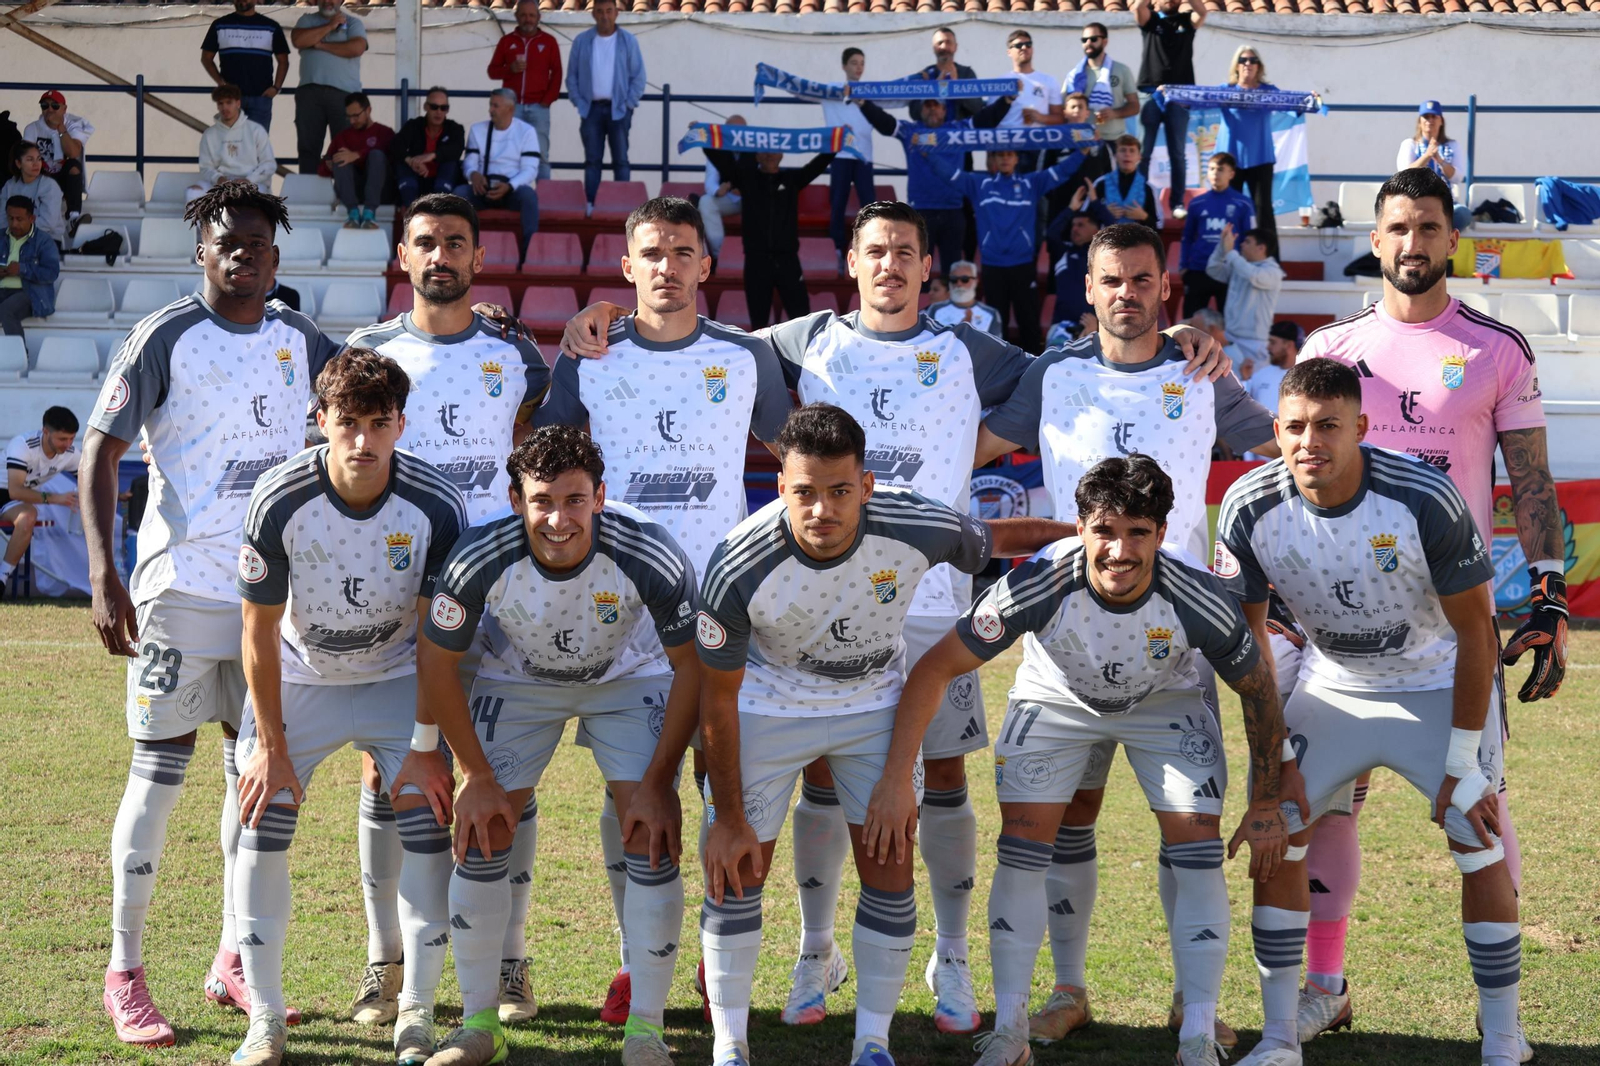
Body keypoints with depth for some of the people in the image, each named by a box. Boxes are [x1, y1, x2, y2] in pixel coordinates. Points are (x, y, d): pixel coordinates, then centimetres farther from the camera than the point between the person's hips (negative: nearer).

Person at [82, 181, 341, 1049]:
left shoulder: (299, 340, 8)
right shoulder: (166, 337, -8)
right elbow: (99, 450, -9)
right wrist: (103, 574, -18)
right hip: (181, 587, -5)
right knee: (160, 772, -3)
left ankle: (234, 963, 21)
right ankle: (125, 973, 6)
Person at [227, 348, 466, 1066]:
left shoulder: (436, 507, -23)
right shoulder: (278, 502, -24)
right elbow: (260, 629, -13)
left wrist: (425, 745, -15)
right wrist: (271, 745, -12)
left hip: (398, 677, 0)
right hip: (299, 676, 0)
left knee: (426, 827, -12)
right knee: (262, 824, -10)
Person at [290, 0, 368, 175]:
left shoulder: (353, 23, 10)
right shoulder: (307, 20, 17)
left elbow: (357, 48, -8)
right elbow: (298, 40, -3)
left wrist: (320, 45, -4)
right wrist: (330, 26, -3)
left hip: (344, 93, -2)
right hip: (310, 91, 2)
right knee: (308, 146, 1)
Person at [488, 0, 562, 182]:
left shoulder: (548, 41, 8)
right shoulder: (506, 41, 11)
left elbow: (556, 73, 4)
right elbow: (492, 70, 10)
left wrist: (548, 99, -6)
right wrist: (510, 69, -10)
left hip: (538, 107, -1)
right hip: (512, 106, 2)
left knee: (540, 154, -6)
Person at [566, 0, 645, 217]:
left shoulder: (628, 41, 1)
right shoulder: (582, 41, 5)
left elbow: (638, 77, 1)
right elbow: (572, 76, 7)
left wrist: (628, 105, -6)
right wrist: (579, 104, -2)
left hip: (618, 108, -1)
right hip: (591, 108, 1)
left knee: (620, 160, -2)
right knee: (592, 160, 2)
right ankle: (590, 205, 3)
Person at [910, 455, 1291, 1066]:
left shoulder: (1196, 600, -34)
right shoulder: (1039, 585, -36)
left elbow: (1257, 689, -14)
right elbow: (936, 668, -26)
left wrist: (1267, 806, -8)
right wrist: (897, 780, -31)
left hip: (1165, 703, 0)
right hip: (1056, 700, 0)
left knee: (1199, 856, -12)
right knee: (1021, 853, -8)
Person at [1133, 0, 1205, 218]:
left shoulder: (1187, 21, 13)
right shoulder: (1150, 19, 10)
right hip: (1150, 93, -1)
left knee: (1178, 154, 2)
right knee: (1142, 151, -1)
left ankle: (1178, 203, 4)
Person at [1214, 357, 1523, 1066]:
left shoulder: (1423, 500, -29)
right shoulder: (1251, 508, -20)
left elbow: (1476, 631, -19)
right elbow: (1246, 634, -4)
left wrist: (1463, 762, -18)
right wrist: (1273, 754, -5)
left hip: (1440, 685, -3)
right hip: (1331, 684, 3)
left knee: (1480, 855, -9)